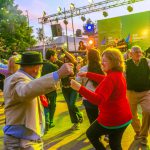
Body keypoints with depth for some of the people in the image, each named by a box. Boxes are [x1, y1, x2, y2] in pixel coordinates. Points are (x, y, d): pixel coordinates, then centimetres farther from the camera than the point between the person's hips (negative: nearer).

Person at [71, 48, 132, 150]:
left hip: (112, 118, -9)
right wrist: (87, 74, 22)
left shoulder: (111, 78, -27)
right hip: (124, 117, 9)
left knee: (90, 134, 17)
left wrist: (80, 88, -44)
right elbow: (104, 79, 22)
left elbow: (99, 100, -37)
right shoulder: (119, 74, 5)